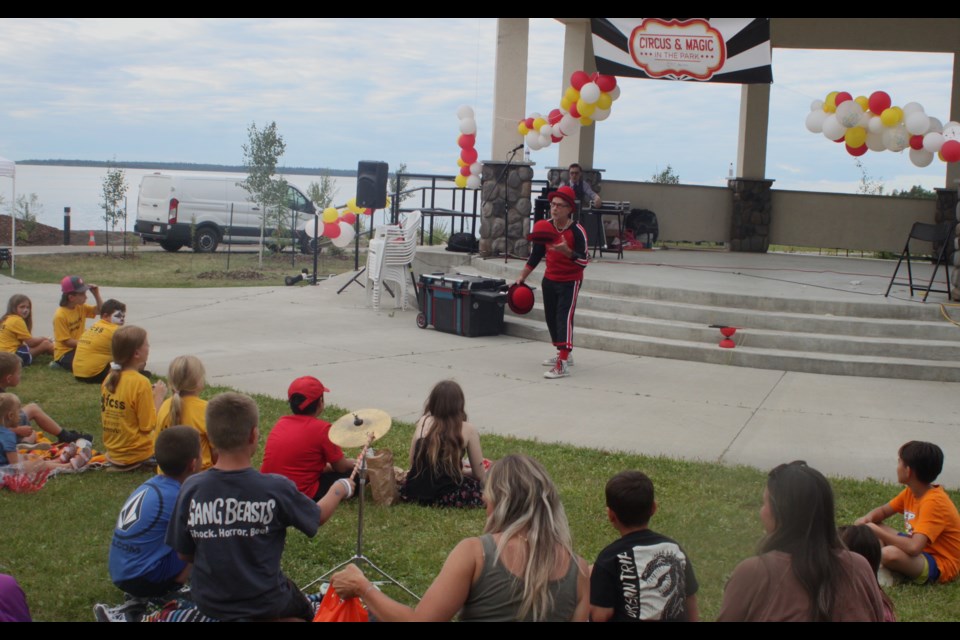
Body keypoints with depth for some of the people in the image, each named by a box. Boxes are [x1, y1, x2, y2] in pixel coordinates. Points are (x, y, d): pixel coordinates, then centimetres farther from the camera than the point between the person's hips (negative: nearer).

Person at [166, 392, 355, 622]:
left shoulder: (192, 488, -15)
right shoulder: (276, 488, -21)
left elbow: (184, 554, -4)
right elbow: (319, 515, -1)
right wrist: (340, 488, 19)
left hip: (207, 603, 3)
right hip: (264, 605, -2)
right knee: (305, 613, 29)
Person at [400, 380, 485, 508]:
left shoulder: (423, 421, 6)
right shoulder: (468, 430, -2)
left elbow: (413, 462, 10)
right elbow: (479, 475, 2)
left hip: (413, 493, 5)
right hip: (445, 497, -5)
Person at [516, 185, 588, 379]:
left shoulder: (577, 231, -18)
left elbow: (583, 262, -24)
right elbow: (536, 255, 10)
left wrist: (566, 251, -40)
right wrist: (522, 277, 10)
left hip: (570, 281, -6)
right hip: (549, 280, 7)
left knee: (564, 317, -15)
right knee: (551, 317, 13)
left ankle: (562, 364, -20)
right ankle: (563, 354, 33)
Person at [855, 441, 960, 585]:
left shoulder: (934, 502, -26)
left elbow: (914, 548, -36)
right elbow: (883, 511, 13)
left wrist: (877, 531, -27)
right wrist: (866, 519, -11)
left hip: (940, 565, -10)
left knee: (891, 553, -38)